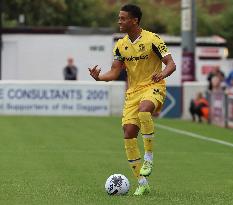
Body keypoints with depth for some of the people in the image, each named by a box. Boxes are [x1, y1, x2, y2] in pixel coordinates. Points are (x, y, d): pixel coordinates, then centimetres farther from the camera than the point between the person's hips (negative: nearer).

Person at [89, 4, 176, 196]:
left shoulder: (152, 39, -9)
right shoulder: (121, 45, 8)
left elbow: (171, 63, -12)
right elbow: (114, 72, 8)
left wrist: (163, 73, -34)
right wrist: (99, 77, -12)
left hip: (153, 87, -6)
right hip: (132, 91, 6)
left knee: (144, 110, -39)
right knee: (129, 134, -5)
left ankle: (149, 157, -22)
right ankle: (142, 184, 3)